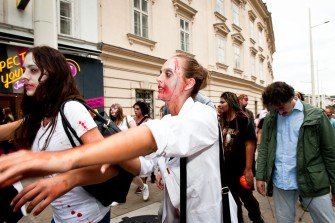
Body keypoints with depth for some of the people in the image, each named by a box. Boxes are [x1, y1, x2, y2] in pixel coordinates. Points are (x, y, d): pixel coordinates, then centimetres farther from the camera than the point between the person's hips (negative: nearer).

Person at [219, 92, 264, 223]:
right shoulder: (223, 122, 6)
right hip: (227, 169, 5)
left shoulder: (243, 120, -11)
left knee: (247, 198, 10)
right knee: (233, 199, 16)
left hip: (242, 169, -5)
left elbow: (250, 144, -16)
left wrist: (248, 169, -20)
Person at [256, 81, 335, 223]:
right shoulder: (270, 118, 4)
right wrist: (260, 176, 1)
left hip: (312, 181, -3)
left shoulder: (316, 115, -6)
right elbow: (264, 148, 7)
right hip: (280, 181, 3)